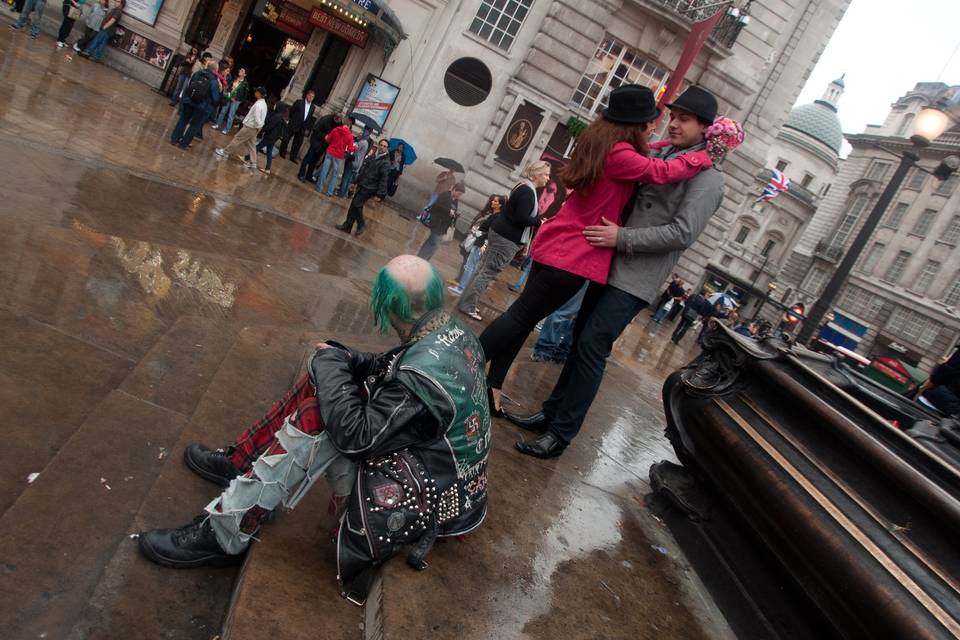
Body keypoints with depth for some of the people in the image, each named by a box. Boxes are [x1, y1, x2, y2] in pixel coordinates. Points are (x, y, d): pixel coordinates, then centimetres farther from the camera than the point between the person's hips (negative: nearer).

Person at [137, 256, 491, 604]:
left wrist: (330, 363, -17)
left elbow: (356, 436, -29)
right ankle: (239, 463, 19)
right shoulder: (456, 332, -6)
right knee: (322, 379, 3)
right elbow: (394, 371, 8)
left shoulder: (423, 375, -34)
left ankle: (222, 537, -8)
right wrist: (344, 360, -7)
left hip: (430, 495, -9)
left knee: (316, 419, -22)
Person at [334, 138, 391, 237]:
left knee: (357, 205, -11)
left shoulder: (386, 162, -13)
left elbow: (384, 179, -18)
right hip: (361, 185, 7)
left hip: (369, 188, -7)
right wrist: (356, 181, 19)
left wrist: (380, 194, -22)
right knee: (354, 205, 9)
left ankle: (361, 224, 9)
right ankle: (347, 225, 18)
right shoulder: (372, 156, 10)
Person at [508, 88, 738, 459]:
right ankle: (552, 413, 22)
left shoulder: (707, 178, -8)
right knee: (580, 340, 11)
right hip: (609, 266, 7)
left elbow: (682, 234, -17)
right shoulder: (658, 155, 12)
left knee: (591, 347, -11)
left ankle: (560, 434, -2)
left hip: (636, 279, -7)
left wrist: (622, 238, -20)